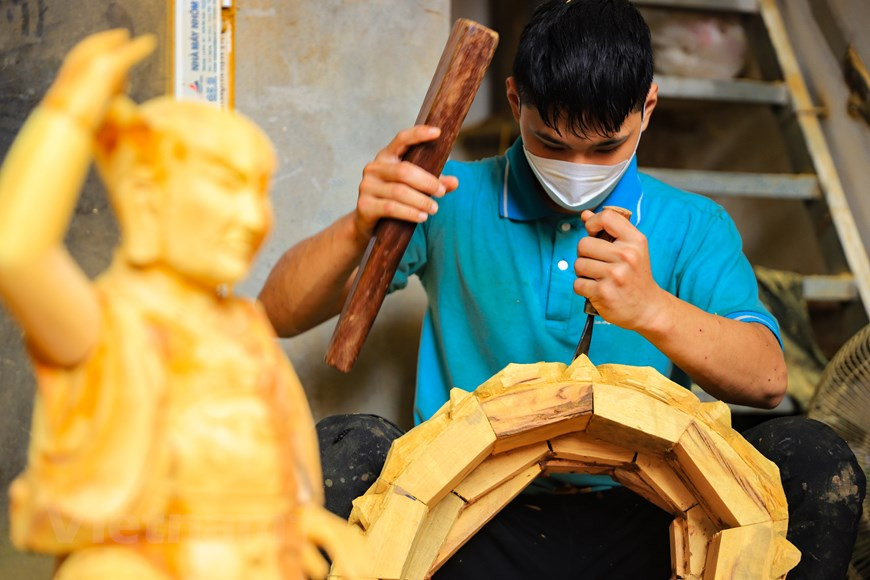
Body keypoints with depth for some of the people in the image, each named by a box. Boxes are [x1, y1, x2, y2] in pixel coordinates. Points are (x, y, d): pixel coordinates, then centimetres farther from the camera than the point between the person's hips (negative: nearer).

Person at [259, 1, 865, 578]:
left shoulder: (693, 228, 9)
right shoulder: (451, 202, 5)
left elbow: (768, 379, -8)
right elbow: (282, 313, 0)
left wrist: (651, 308, -27)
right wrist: (358, 228, -21)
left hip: (631, 519, 1)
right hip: (473, 514, -1)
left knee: (816, 460, -22)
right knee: (343, 448, -30)